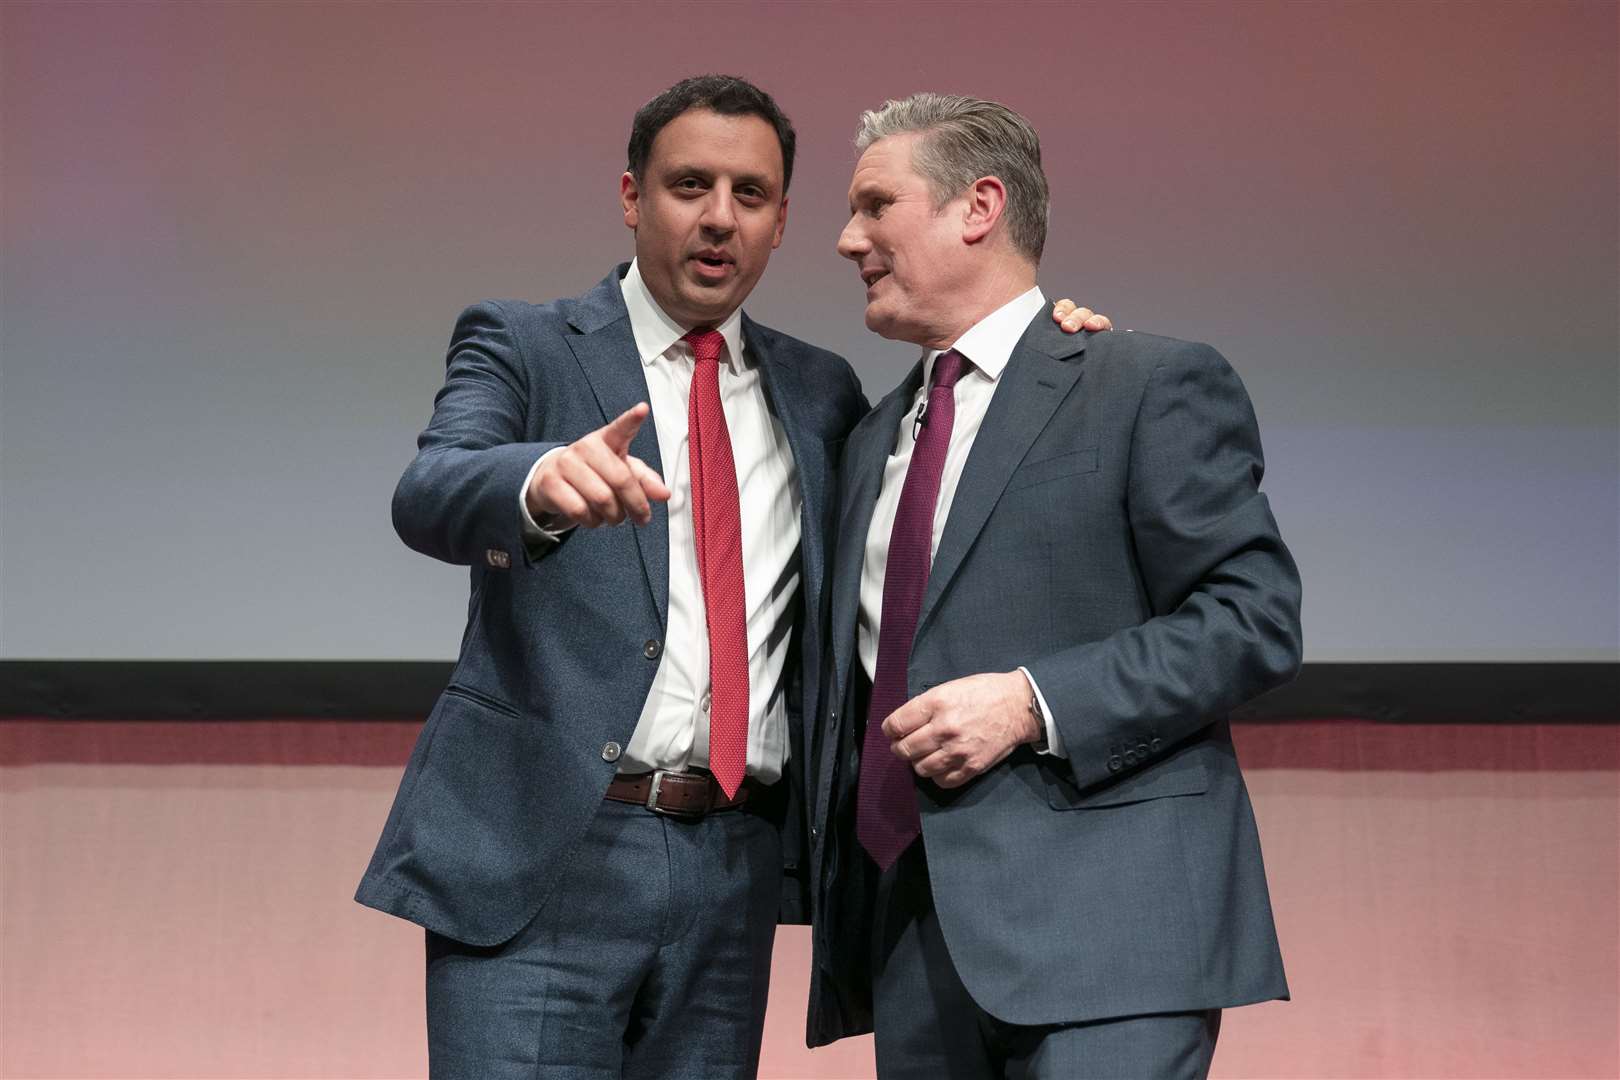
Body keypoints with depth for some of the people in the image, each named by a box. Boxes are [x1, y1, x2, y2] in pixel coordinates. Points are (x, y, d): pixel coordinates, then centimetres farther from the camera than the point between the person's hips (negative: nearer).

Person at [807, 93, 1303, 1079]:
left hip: (1097, 919, -6)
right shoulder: (873, 442, 23)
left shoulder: (1153, 385, 1)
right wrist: (833, 886, 14)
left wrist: (1033, 702, -15)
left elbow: (1254, 617, -7)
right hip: (911, 924, 6)